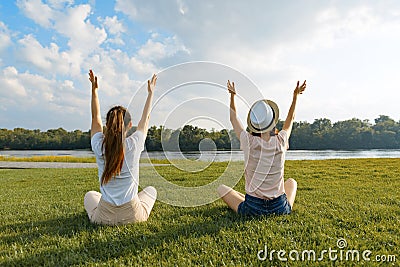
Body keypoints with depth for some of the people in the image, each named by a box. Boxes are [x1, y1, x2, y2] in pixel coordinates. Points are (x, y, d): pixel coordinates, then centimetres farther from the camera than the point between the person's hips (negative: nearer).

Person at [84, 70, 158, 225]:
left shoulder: (99, 146, -11)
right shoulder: (134, 145, -14)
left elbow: (96, 118, 8)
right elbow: (145, 119, 5)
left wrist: (94, 89, 16)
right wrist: (150, 92, 18)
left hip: (104, 217, 2)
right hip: (133, 216, -1)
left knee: (90, 195, 35)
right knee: (151, 190, 31)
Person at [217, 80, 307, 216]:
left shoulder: (249, 142, -15)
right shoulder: (281, 141, -10)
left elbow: (233, 118, 5)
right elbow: (290, 118, 13)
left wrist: (232, 95, 15)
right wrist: (296, 95, 23)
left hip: (252, 209, -3)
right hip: (280, 209, 3)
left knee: (221, 188, 19)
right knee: (292, 182, 33)